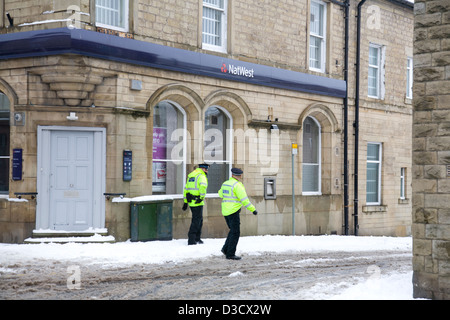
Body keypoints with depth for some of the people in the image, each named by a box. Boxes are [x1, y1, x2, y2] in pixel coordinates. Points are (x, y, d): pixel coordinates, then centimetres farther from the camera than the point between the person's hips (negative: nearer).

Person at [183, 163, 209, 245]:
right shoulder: (201, 176, -9)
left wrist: (185, 202, 22)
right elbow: (203, 186, -29)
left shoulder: (190, 176, 19)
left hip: (191, 202, 8)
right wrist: (202, 197, -21)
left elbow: (186, 189, 20)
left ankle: (197, 238, 24)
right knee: (196, 221, -2)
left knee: (199, 220, 19)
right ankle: (191, 240, -3)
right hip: (197, 202, -8)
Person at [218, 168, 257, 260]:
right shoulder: (237, 185, -14)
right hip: (233, 212, -8)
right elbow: (244, 199, -19)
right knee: (235, 233, -3)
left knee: (233, 230, 21)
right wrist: (253, 209, -14)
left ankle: (225, 249, 15)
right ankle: (230, 254, -3)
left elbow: (221, 194, 29)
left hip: (225, 211, 8)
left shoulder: (225, 184, 10)